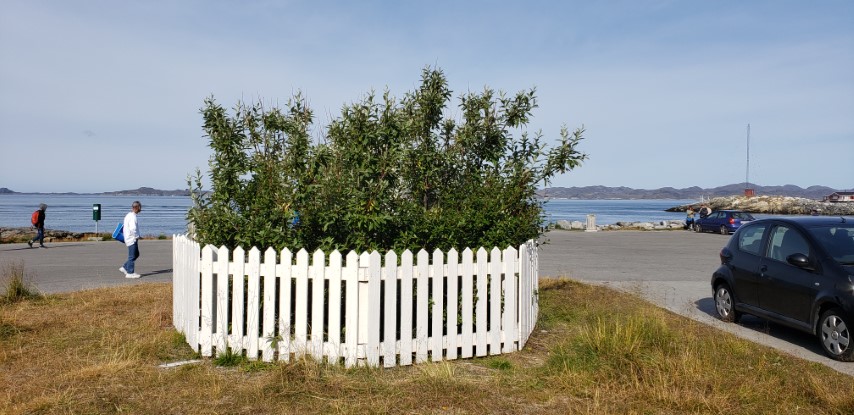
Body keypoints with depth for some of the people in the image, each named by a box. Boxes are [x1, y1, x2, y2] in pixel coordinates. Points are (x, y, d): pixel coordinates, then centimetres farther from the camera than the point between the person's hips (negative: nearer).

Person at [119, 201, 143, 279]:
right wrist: (136, 237, -15)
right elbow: (133, 229, -29)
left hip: (130, 239, 10)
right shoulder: (132, 216, -19)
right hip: (132, 239, -10)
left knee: (136, 254, 18)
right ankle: (130, 273, 5)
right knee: (132, 256, -2)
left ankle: (125, 268, 21)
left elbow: (127, 228, 20)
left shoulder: (129, 215, 13)